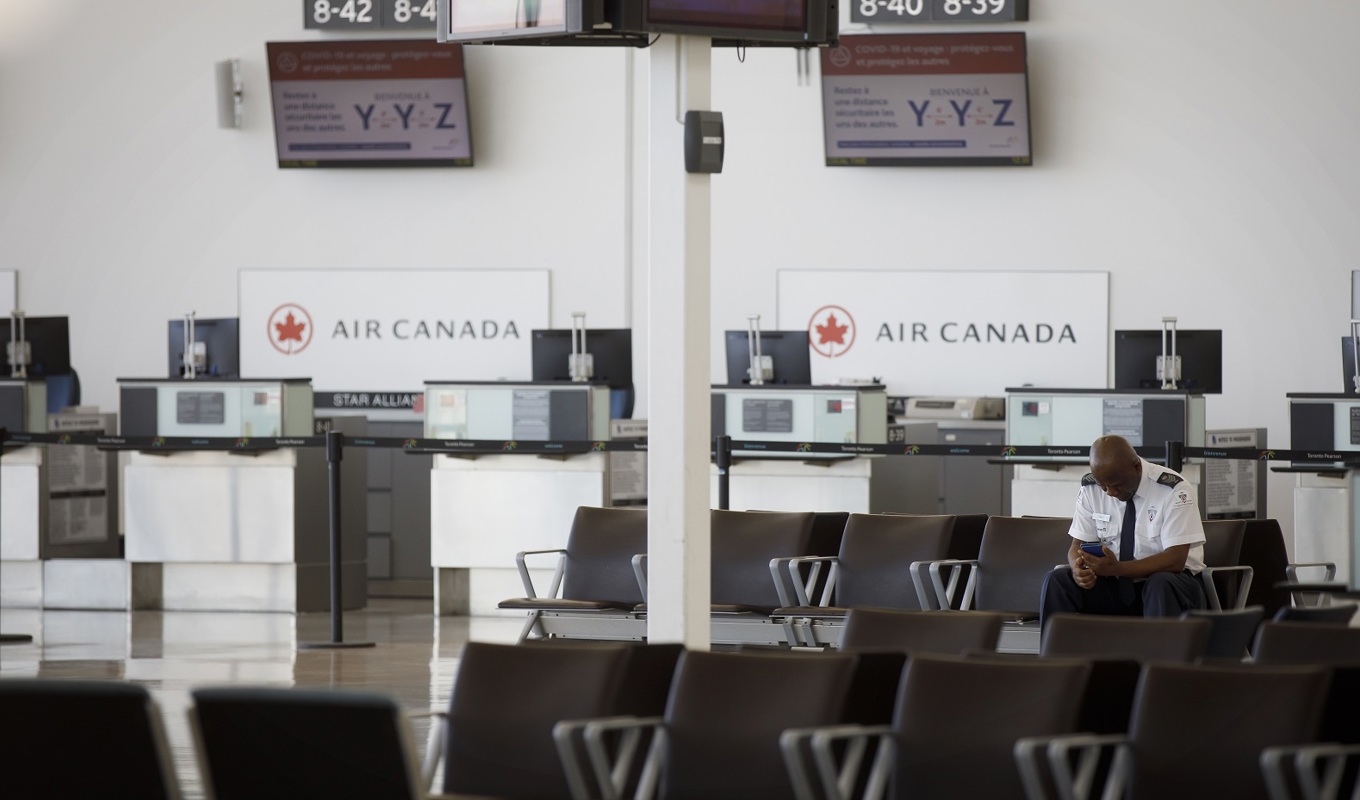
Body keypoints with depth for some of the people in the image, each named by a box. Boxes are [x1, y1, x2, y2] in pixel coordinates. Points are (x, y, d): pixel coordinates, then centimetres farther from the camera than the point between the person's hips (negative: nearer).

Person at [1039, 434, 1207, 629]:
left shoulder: (1174, 490, -16)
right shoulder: (1090, 489, -2)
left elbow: (1175, 559, -20)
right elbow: (1078, 546, 0)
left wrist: (1117, 568, -32)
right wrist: (1079, 569, -26)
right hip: (1114, 586, 4)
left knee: (1161, 586, -38)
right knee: (1057, 581, -20)